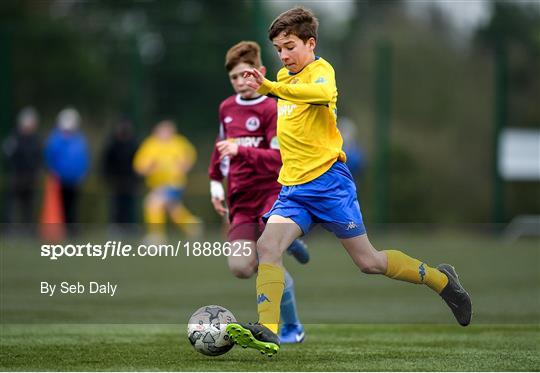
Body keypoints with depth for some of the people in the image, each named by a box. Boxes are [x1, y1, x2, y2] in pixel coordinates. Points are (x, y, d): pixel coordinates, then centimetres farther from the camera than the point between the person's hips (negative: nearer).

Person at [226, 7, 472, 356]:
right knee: (267, 247, -17)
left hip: (328, 180, -7)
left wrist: (271, 87, -41)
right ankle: (268, 331, -27)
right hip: (292, 187, 7)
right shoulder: (284, 76, 16)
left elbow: (324, 92, -37)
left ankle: (441, 279, 21)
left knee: (368, 261, -1)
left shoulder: (320, 69, -10)